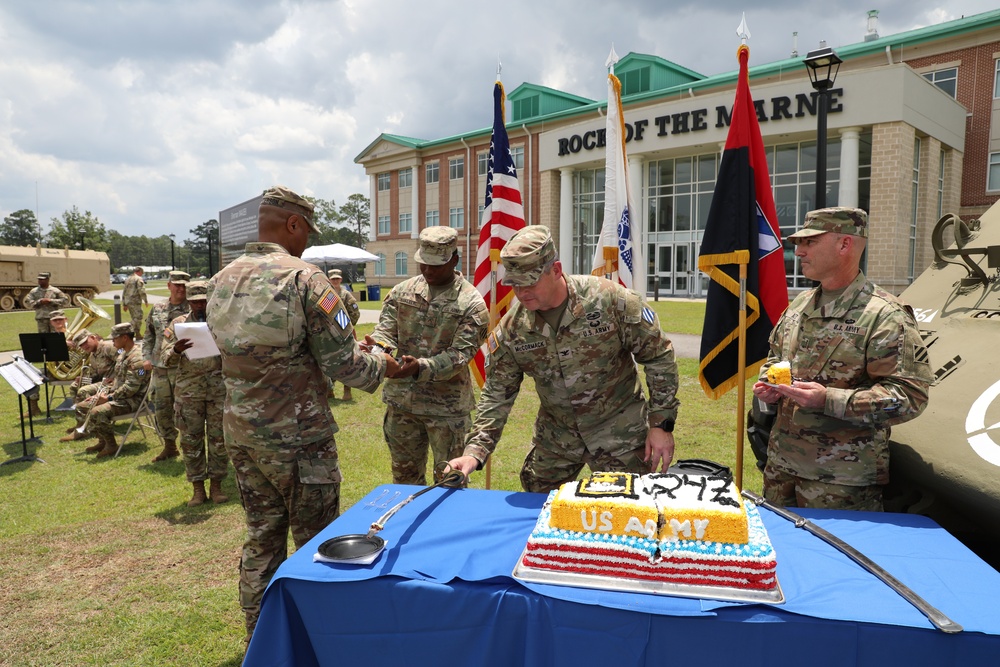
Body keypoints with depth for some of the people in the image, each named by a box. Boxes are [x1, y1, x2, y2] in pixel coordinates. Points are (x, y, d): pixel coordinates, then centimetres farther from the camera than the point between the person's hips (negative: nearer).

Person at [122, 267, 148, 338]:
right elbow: (141, 291, -17)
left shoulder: (127, 279, 19)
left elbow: (124, 292, 21)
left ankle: (133, 333, 17)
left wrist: (124, 304, 24)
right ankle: (137, 333, -7)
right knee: (138, 317, -4)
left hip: (128, 302, 8)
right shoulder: (139, 279, -7)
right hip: (136, 301, -8)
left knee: (134, 318, 16)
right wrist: (145, 300, -7)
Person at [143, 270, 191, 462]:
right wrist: (147, 358, 9)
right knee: (162, 409, 13)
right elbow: (149, 336, 19)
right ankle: (170, 446, 28)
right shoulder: (157, 309, 12)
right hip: (160, 368, 6)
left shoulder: (192, 310, -5)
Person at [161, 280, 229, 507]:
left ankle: (216, 485, 17)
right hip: (188, 392, 1)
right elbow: (166, 360, 1)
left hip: (219, 390, -1)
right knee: (191, 440, 6)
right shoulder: (178, 325, 6)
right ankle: (198, 488, 17)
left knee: (219, 439, 5)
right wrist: (176, 350, -21)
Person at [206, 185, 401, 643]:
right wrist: (382, 365, 3)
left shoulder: (221, 281, 4)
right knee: (316, 544, 10)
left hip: (241, 434, 7)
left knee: (262, 540, 19)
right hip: (297, 438, -6)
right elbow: (343, 364, -17)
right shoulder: (304, 279, -17)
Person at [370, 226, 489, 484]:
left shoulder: (471, 303, -10)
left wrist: (420, 367, -32)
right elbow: (386, 329, 1)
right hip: (401, 402, 4)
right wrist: (378, 348, -23)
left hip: (447, 406, -4)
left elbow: (460, 353, -17)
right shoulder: (402, 292, 4)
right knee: (404, 476, 19)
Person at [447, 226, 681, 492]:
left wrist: (661, 423, -10)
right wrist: (474, 452, -15)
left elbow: (659, 357, -10)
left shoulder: (610, 299, -20)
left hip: (620, 432, -3)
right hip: (555, 437, 3)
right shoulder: (510, 330, -11)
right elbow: (496, 396, -4)